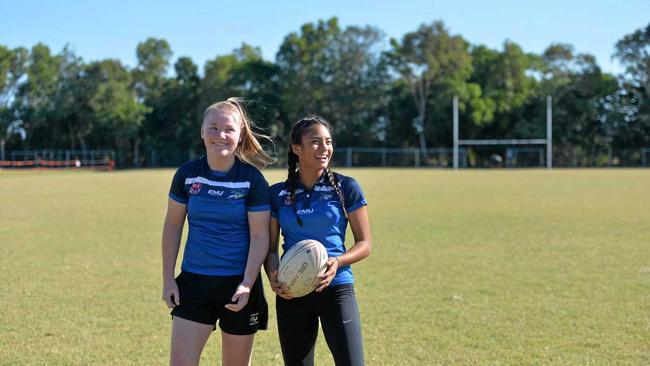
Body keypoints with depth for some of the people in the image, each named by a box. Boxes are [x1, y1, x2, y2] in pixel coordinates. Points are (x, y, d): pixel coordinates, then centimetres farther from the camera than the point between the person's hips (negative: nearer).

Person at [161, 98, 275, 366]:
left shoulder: (253, 179, -8)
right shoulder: (187, 174, -2)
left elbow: (260, 236, -8)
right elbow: (172, 225, 7)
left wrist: (247, 284, -17)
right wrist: (168, 278, 4)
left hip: (239, 285, -2)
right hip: (194, 282, 2)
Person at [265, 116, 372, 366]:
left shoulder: (345, 187, -1)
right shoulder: (277, 194, 5)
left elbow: (364, 244, 1)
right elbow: (270, 248, 8)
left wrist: (338, 262, -17)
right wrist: (273, 276, -12)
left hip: (336, 288, -2)